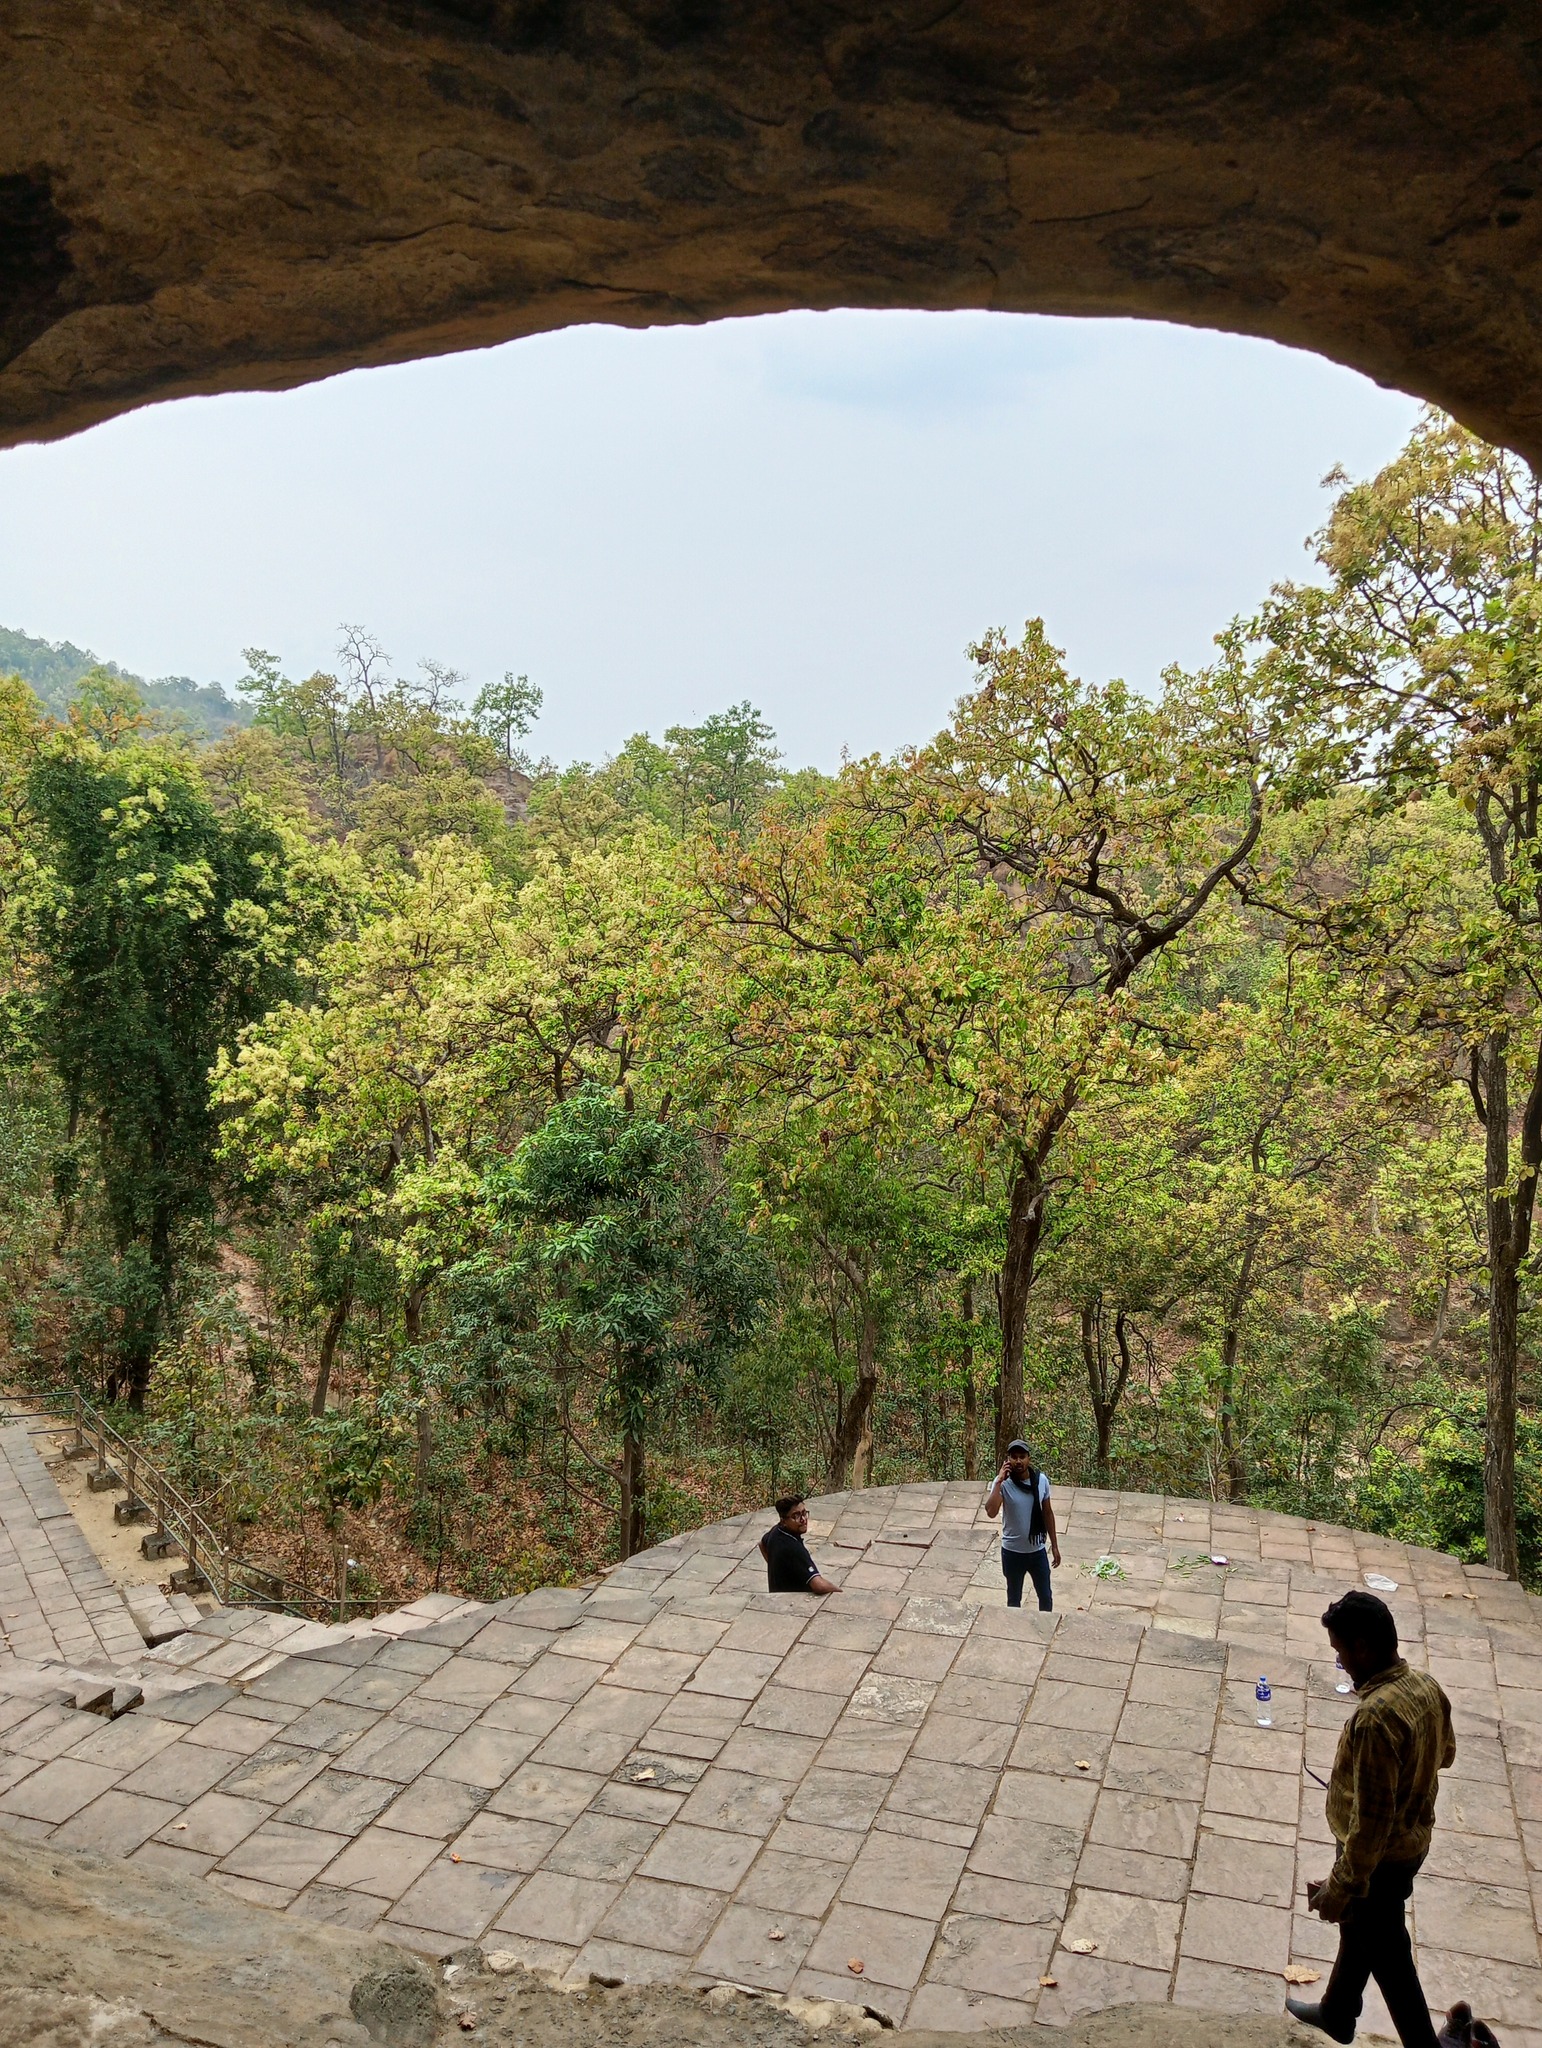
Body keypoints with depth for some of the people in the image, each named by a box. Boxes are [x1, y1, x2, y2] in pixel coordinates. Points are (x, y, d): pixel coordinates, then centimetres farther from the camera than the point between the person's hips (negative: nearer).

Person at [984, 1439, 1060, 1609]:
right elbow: (991, 1512, -32)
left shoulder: (1041, 1480, -8)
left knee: (1046, 1596, 15)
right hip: (1013, 1552, -2)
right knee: (1014, 1598, 15)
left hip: (1037, 1551, 3)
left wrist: (1054, 1545, 8)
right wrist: (999, 1481, -32)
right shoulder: (1003, 1483, -17)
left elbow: (1047, 1513, 4)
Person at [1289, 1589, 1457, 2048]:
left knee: (1387, 1957, 12)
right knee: (1358, 1928, 28)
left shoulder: (1375, 1716, -36)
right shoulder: (1426, 1687, -9)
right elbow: (1445, 1753, 11)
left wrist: (1341, 1885, -21)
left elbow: (1371, 1818, -31)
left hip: (1381, 1857, -9)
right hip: (1413, 1841, 9)